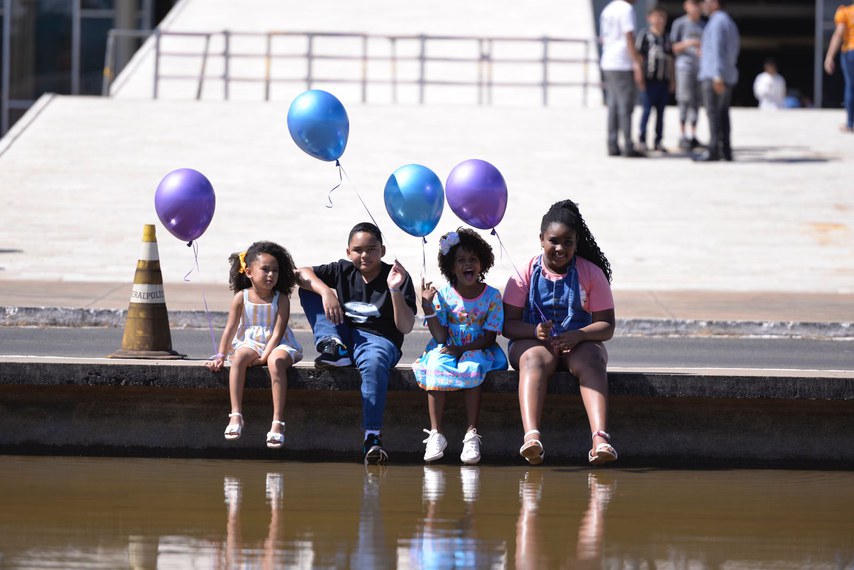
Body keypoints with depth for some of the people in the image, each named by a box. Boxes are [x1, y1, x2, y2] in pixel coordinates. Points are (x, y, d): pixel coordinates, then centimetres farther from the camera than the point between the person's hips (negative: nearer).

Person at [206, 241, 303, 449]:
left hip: (276, 345, -2)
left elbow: (277, 332, -9)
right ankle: (236, 415, -36)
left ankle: (278, 422, -41)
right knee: (239, 357, -34)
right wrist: (220, 356, -5)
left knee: (277, 361, -37)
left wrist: (265, 356, -20)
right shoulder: (241, 298, 2)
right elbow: (230, 328, 2)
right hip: (250, 343, 2)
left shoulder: (281, 299, -2)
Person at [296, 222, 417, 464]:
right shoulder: (343, 271, 7)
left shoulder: (398, 279, -3)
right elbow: (301, 273, -4)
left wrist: (395, 291, -24)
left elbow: (406, 327, -10)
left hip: (379, 340, -4)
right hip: (345, 335, 4)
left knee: (374, 364, -43)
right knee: (309, 287, -3)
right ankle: (332, 347, -18)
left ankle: (373, 439, -46)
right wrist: (325, 291, -22)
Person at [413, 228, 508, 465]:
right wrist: (427, 307, -17)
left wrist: (462, 349, -20)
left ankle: (471, 435, -35)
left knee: (472, 368, -34)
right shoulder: (443, 295, -2)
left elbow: (489, 337, -7)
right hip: (447, 349, 1)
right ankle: (435, 434, -32)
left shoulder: (492, 296, -3)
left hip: (477, 350, -1)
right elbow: (440, 336, -7)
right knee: (435, 366, -31)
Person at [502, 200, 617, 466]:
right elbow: (508, 324, -2)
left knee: (591, 362, -35)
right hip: (532, 341, -1)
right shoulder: (526, 273, 3)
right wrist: (535, 331, -24)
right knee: (534, 360, -37)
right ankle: (531, 436, -61)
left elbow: (606, 326, -1)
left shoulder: (591, 273, 3)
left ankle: (600, 438, -56)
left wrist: (578, 335, -23)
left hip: (579, 343, 1)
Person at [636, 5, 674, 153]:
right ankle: (642, 140, 2)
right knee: (647, 109, -4)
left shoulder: (666, 39, 14)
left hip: (664, 80, 6)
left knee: (661, 111, 8)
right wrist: (640, 77, -11)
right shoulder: (645, 36, -3)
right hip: (649, 79, -6)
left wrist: (672, 80, 16)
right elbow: (638, 56, -5)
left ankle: (658, 141, 12)